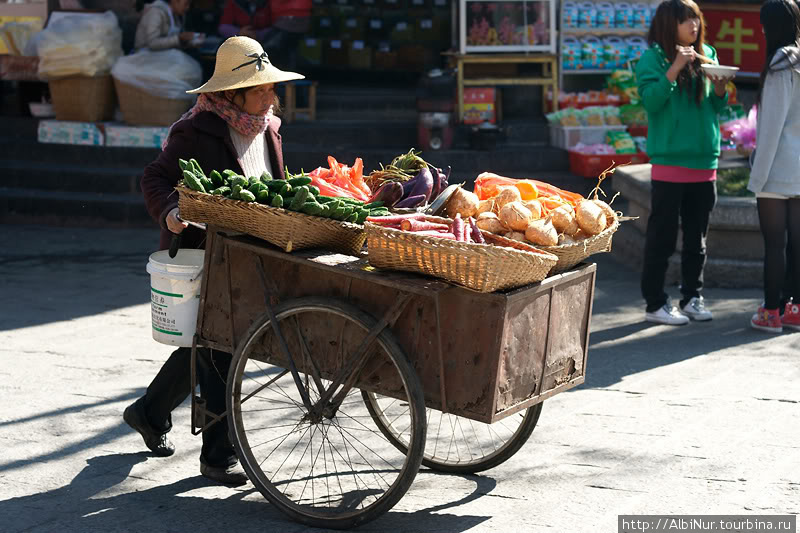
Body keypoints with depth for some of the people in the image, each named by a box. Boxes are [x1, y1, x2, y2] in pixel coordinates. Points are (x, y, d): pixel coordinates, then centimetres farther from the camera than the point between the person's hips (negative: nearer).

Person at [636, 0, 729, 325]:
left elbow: (717, 107, 15)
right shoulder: (654, 57, -5)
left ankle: (692, 297, 21)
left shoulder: (707, 55, 12)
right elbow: (650, 100, -16)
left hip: (704, 159, 6)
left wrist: (720, 87, -5)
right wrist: (675, 69, -24)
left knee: (697, 237, 12)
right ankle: (655, 304, 5)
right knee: (662, 237, -2)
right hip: (670, 161, -6)